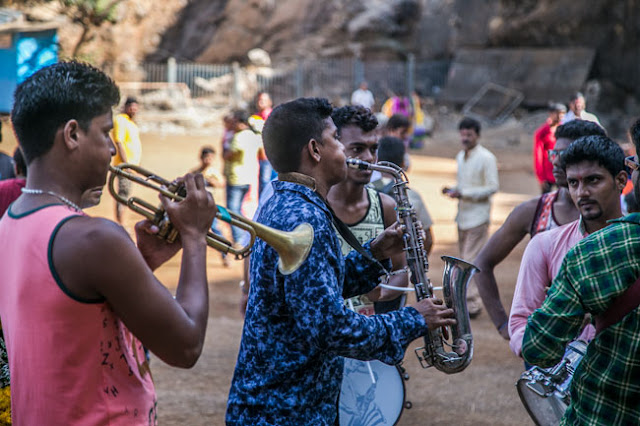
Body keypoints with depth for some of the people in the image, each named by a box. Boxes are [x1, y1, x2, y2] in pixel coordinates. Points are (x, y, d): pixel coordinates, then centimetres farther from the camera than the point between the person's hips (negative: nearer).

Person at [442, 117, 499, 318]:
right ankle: (471, 300, 23)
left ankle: (472, 304, -9)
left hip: (478, 216, -8)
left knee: (472, 261, -11)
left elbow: (492, 188, -14)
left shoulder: (486, 158, -11)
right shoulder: (460, 156, 13)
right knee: (465, 260, 12)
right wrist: (452, 190, 2)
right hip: (462, 215, 8)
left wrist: (464, 193, -20)